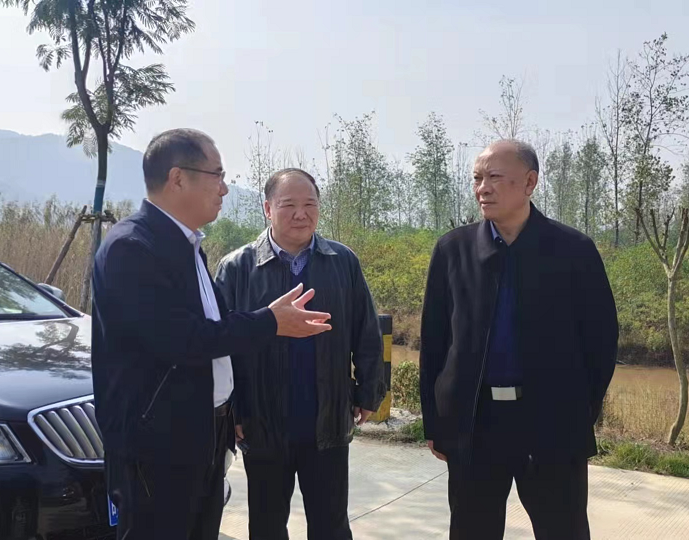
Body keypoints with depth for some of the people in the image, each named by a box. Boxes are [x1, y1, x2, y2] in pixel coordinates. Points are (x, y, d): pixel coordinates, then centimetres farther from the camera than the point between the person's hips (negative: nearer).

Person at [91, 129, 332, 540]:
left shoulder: (186, 245, 11)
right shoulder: (131, 247, -19)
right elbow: (180, 339, -25)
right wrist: (270, 322, -17)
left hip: (203, 434, 9)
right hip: (158, 442, -9)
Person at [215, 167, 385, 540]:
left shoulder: (343, 262, 1)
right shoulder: (237, 268, -4)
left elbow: (366, 333, 5)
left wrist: (368, 394, 5)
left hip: (329, 425, 1)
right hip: (263, 426, 0)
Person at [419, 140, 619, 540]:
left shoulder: (574, 249, -3)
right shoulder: (453, 249, 1)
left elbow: (602, 337, 1)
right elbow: (434, 338, 4)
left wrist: (583, 413, -1)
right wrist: (435, 421, 3)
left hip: (553, 422, -1)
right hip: (472, 422, 2)